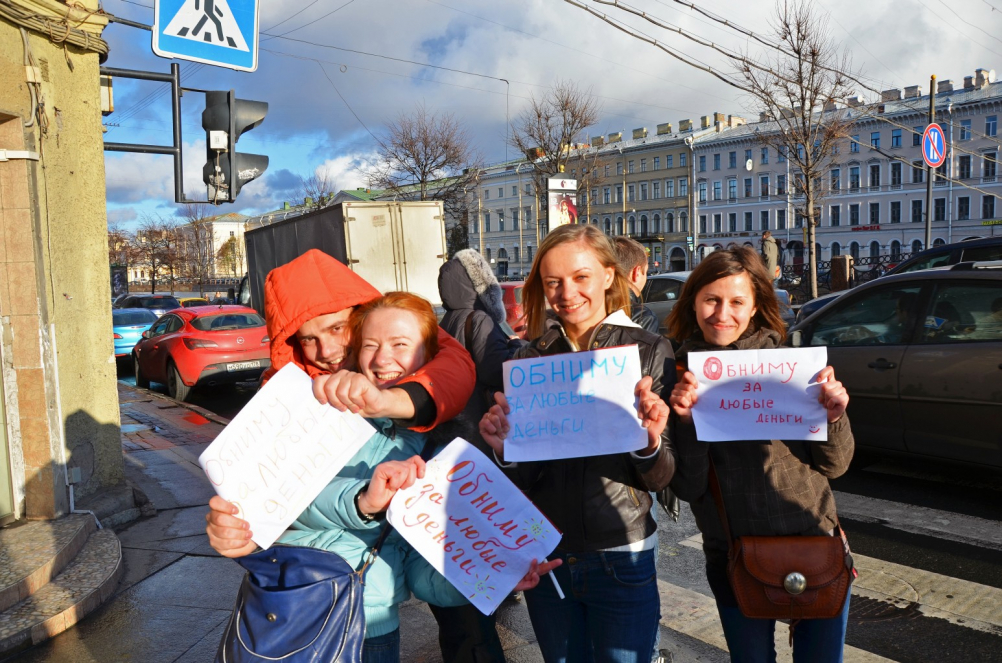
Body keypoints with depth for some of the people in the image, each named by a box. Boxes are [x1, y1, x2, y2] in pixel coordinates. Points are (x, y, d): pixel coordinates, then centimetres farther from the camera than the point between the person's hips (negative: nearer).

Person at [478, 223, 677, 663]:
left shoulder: (649, 351, -7)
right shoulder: (531, 358, -1)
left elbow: (659, 480, -7)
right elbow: (525, 478, 0)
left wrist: (650, 442, -28)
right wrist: (505, 450, -20)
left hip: (621, 558, -2)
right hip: (545, 556, 3)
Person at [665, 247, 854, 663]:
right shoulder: (680, 376, -6)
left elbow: (833, 466, 0)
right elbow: (688, 489, -9)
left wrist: (832, 418, -18)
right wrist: (686, 422, -23)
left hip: (814, 546, 0)